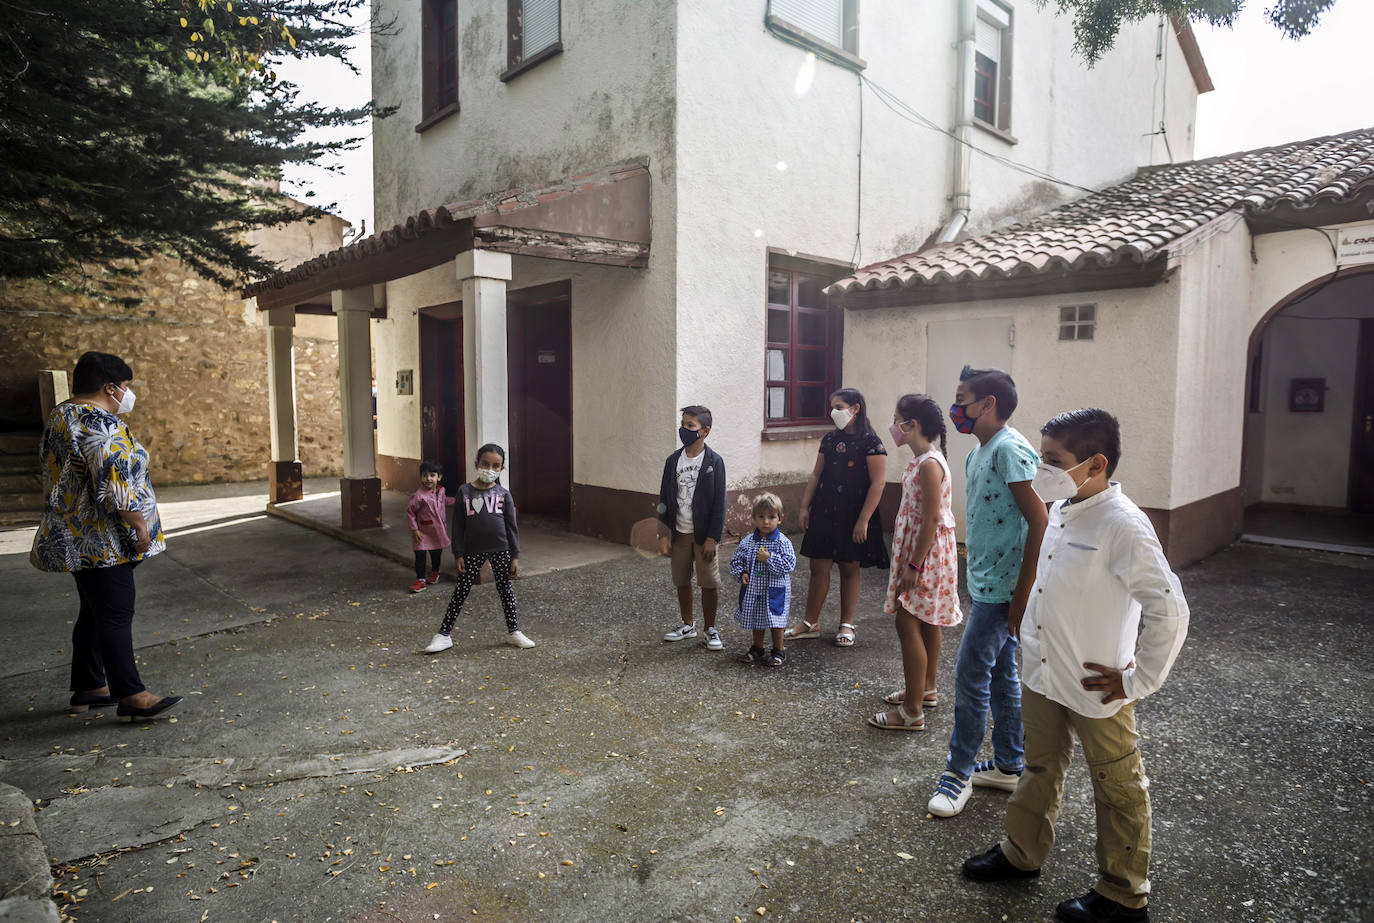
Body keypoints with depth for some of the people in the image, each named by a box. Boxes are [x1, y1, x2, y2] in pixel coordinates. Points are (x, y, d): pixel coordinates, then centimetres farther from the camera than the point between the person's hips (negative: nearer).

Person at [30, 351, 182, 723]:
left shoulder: (60, 416, 15)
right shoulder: (100, 423, -19)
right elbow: (114, 485, -25)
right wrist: (140, 525, -18)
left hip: (74, 538, 10)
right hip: (102, 541, -10)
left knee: (94, 612, 16)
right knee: (115, 615, -7)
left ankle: (87, 686, 25)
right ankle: (130, 696, -3)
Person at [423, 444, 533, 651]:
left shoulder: (503, 494, 0)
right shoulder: (464, 492, -1)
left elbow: (512, 527, 2)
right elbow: (458, 526, 0)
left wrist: (515, 556, -1)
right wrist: (458, 554, -4)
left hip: (500, 549, 1)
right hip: (473, 550, 0)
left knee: (505, 589, 11)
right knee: (460, 592, 4)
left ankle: (513, 631, 27)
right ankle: (444, 635, 14)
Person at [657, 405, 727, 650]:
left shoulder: (714, 462, -8)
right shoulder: (673, 461, 3)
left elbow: (719, 503, -8)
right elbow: (664, 499, 6)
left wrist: (712, 538, -12)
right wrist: (664, 534, 1)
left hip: (703, 534, -4)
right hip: (679, 533, 4)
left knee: (709, 583, 2)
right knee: (681, 581, 13)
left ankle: (710, 629, 18)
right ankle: (688, 625, 30)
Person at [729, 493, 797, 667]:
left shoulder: (782, 542, -12)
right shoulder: (747, 542, -1)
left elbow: (789, 565, -18)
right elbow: (736, 560, 7)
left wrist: (769, 558, -26)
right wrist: (741, 573, -10)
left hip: (775, 591, -4)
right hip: (753, 590, 4)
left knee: (776, 622, 6)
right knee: (756, 620, 18)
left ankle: (779, 651, 25)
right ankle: (757, 648, 35)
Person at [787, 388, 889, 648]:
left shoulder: (871, 442, -9)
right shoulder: (830, 439, 9)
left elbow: (877, 484, -13)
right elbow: (816, 475, 13)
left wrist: (863, 520, -17)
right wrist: (805, 507, 6)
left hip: (853, 516, -5)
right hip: (824, 512, 5)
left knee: (849, 569, 7)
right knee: (818, 567, 6)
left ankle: (846, 625, 20)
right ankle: (811, 623, 17)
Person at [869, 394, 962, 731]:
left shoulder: (929, 464, -21)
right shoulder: (922, 460, 10)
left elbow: (932, 519, -24)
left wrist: (915, 565, -22)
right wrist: (911, 560, 20)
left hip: (926, 552, -10)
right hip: (919, 548, 10)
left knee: (908, 623, -7)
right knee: (926, 622, 19)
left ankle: (913, 712, -1)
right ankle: (926, 689, 34)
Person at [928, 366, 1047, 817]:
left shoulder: (1010, 449, -19)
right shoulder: (977, 453, 11)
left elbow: (1038, 521, -22)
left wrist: (1022, 594, -22)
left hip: (1001, 588, -10)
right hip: (983, 582, 10)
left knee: (970, 675, -2)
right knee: (1001, 674, 17)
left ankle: (958, 771, 12)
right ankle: (1009, 765, 30)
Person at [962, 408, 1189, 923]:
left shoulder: (1123, 526, -23)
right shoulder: (1061, 510, 2)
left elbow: (1169, 610, -25)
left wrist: (1138, 681, -18)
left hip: (1096, 690, -7)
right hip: (1043, 677, 8)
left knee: (1117, 791, 14)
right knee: (1040, 769, 24)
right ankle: (1022, 853, 43)